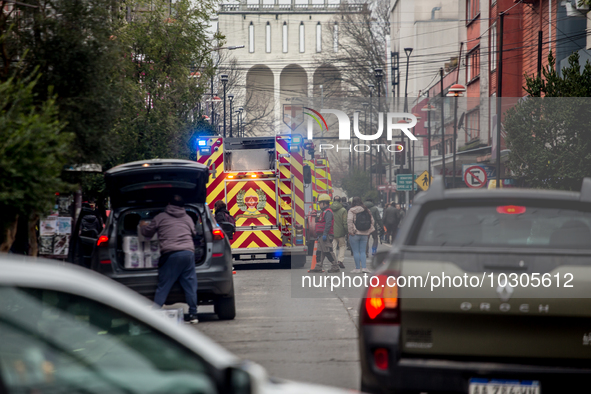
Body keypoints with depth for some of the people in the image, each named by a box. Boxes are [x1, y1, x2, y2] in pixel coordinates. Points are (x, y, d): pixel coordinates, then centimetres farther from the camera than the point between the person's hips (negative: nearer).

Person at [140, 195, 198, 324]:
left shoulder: (161, 217, 10)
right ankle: (193, 315, 5)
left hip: (170, 254, -3)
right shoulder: (188, 218, 20)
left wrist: (142, 226, 40)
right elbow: (193, 233, 31)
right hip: (188, 253, 3)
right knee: (190, 285, 6)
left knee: (163, 287, -1)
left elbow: (147, 232, 17)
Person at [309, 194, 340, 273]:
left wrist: (325, 234, -27)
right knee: (319, 251, 9)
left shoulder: (328, 212, -13)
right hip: (322, 236, 11)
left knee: (328, 251, -11)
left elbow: (328, 224, -23)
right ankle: (318, 267, 11)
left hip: (326, 236, -11)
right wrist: (319, 235, 25)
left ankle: (335, 267, -8)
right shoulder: (324, 212, 21)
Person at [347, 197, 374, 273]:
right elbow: (372, 221, 10)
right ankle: (364, 267, 2)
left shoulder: (351, 211, -7)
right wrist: (369, 231, 14)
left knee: (356, 252, 2)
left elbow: (349, 221, -17)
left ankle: (357, 268, 2)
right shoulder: (366, 211, 8)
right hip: (365, 234, 4)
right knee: (363, 251, 10)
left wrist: (351, 231, -11)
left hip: (355, 234, -4)